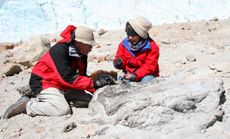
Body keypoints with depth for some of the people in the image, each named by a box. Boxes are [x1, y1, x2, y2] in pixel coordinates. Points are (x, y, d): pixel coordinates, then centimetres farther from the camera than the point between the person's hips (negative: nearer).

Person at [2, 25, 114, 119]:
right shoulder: (59, 50, -26)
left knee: (91, 100, 2)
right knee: (63, 110, -30)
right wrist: (94, 83, -30)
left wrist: (96, 88, -15)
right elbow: (68, 78, -30)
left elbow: (82, 77, 3)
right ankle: (26, 105, -8)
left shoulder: (81, 53, 0)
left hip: (64, 87, 10)